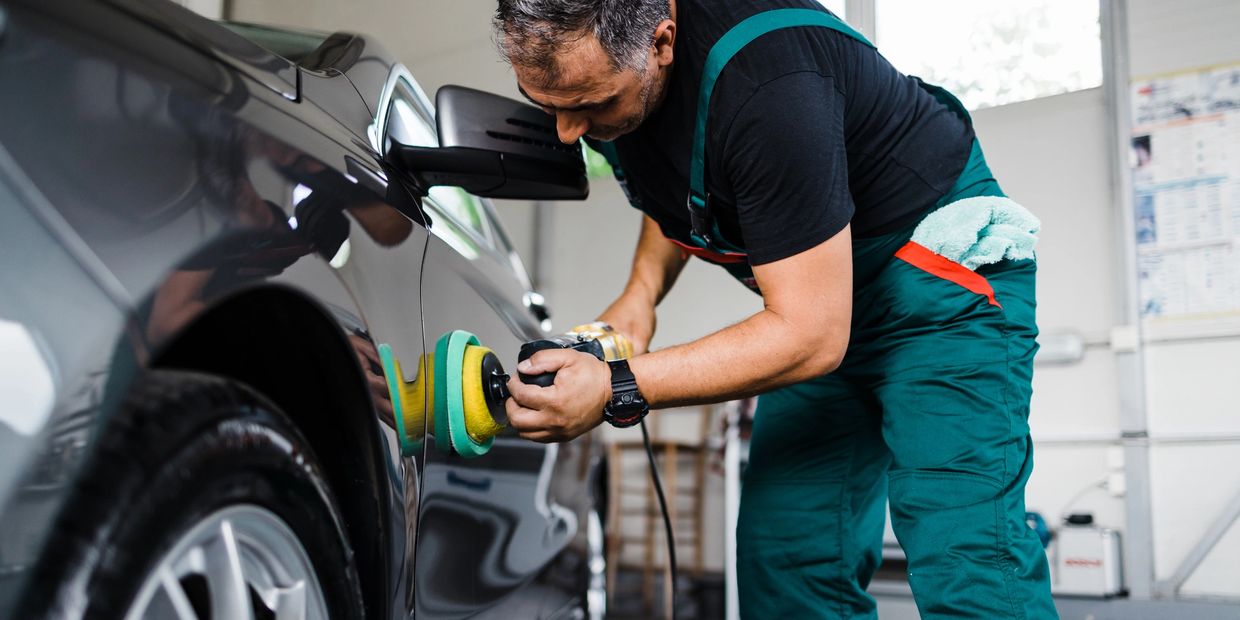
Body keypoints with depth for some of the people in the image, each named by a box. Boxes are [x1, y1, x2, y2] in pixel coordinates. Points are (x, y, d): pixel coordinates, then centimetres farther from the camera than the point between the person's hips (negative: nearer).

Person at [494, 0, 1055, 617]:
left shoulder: (765, 84, -34)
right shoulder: (584, 60, -8)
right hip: (816, 281, 8)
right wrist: (642, 289, -4)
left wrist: (618, 389, -29)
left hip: (942, 267, -7)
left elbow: (812, 338, -29)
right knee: (783, 550, 0)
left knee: (962, 561, -21)